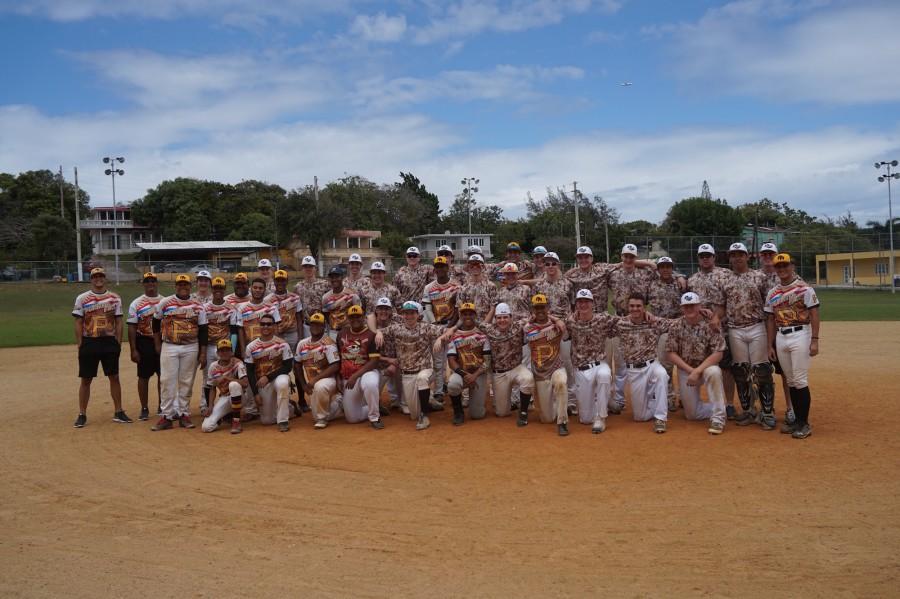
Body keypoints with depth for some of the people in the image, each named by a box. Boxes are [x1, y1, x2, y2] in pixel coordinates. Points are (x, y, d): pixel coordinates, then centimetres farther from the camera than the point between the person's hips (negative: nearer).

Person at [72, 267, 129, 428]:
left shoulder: (115, 298, 5)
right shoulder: (82, 298, 1)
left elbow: (118, 322, 6)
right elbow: (78, 323, 0)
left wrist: (118, 343, 1)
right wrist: (80, 345, -5)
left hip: (110, 342, 1)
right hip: (89, 342, -1)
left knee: (114, 377, 5)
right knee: (86, 380, 3)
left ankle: (118, 412, 14)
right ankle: (82, 415, 12)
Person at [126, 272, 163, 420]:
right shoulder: (136, 303, 0)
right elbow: (132, 328, -3)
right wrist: (133, 350, -8)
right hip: (144, 343, -2)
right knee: (143, 376, 4)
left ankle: (162, 406, 20)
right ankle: (144, 409, 13)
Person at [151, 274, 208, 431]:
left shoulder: (198, 306, 3)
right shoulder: (164, 303, 2)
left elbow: (203, 331, 4)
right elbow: (156, 324, 13)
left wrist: (203, 353, -1)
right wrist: (158, 345, 10)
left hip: (191, 348, 1)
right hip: (168, 347, -1)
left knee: (186, 382, 5)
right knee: (167, 382, -2)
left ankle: (184, 414, 14)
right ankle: (167, 416, 4)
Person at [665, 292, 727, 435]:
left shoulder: (709, 325, -13)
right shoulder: (675, 326, -7)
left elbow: (718, 353, -18)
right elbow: (671, 354, -7)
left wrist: (698, 371, -26)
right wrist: (690, 370, -18)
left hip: (706, 366, -2)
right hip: (685, 370, 2)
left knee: (714, 372, -39)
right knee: (692, 414, 1)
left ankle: (718, 418, -27)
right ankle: (719, 407, 31)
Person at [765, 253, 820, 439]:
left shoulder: (804, 288, -4)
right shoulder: (772, 293, 12)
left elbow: (814, 315, -7)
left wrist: (814, 340, -13)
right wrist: (770, 345, 11)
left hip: (800, 335, -5)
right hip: (780, 338, 5)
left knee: (800, 381, -6)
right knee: (791, 381, 10)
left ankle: (804, 423, 1)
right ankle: (797, 419, 19)